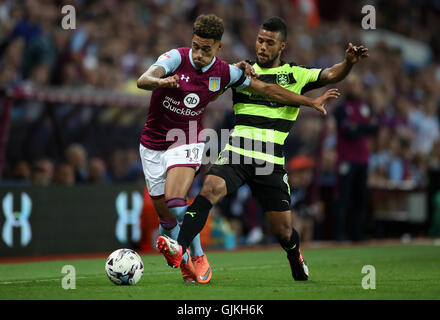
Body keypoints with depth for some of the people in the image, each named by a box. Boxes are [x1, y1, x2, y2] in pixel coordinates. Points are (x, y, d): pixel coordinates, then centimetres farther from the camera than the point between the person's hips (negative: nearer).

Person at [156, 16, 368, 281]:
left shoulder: (296, 75, 8)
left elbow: (331, 76, -2)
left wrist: (349, 62, -22)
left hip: (272, 164, 0)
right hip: (236, 155, 0)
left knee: (283, 230, 5)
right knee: (210, 188, -29)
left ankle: (296, 257, 39)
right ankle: (179, 249, -38)